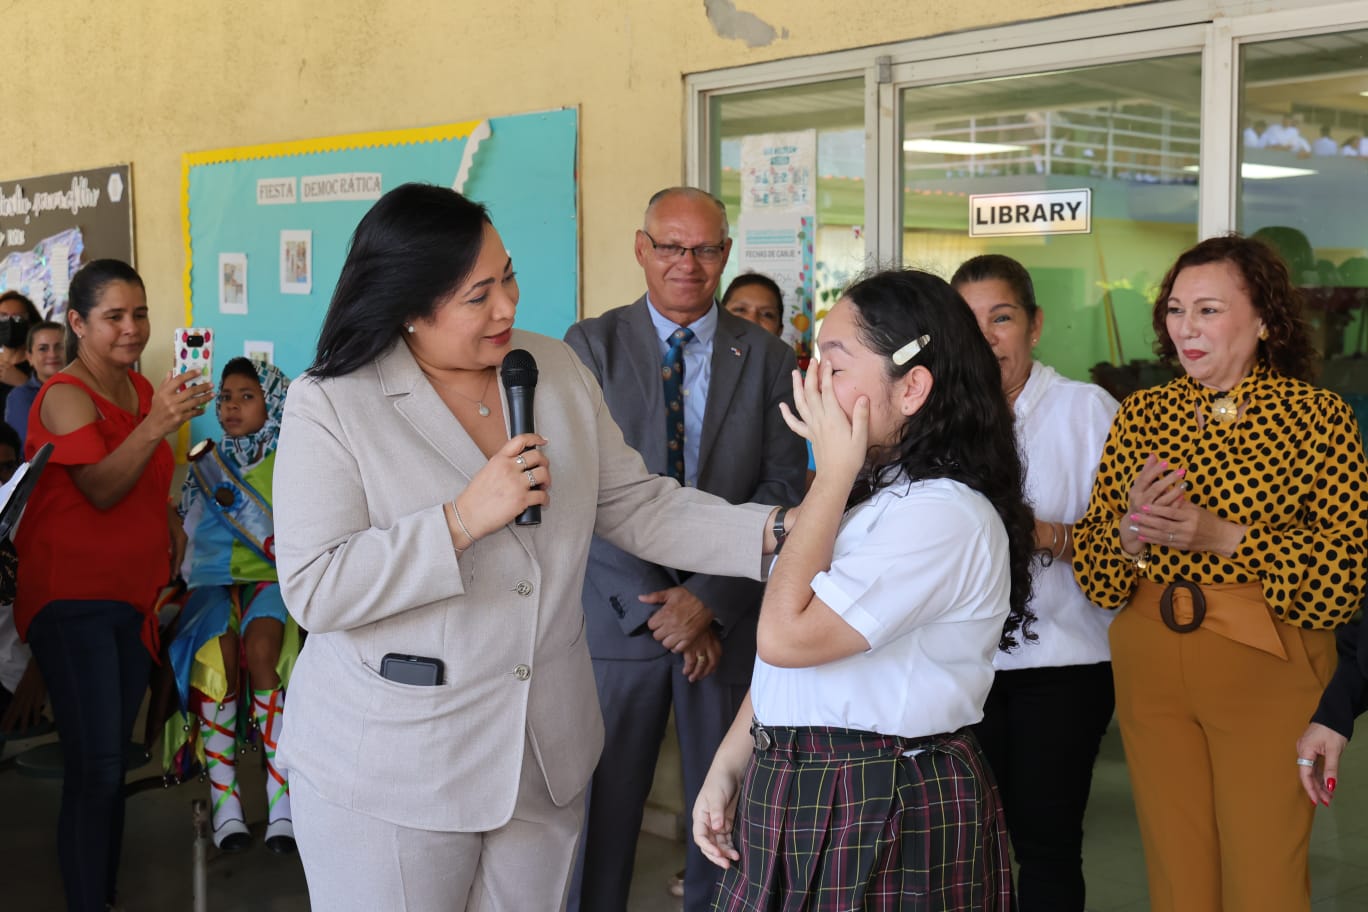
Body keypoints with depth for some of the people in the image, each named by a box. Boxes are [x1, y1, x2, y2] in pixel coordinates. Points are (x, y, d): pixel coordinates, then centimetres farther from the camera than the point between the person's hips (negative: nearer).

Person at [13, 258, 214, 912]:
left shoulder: (142, 389, 11)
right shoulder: (66, 395, -12)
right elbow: (101, 489, -24)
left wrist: (170, 569, 17)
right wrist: (157, 423, -36)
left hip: (134, 598, 7)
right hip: (73, 601, -7)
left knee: (112, 764, 11)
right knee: (94, 769, -11)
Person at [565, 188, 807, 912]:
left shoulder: (769, 358, 5)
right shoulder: (591, 345, 1)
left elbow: (782, 488, -2)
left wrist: (708, 598, -12)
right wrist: (650, 607, -11)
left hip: (729, 618, 1)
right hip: (618, 613, -1)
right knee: (600, 805, 5)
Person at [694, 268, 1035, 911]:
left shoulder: (944, 513, -21)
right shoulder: (866, 490, 11)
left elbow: (784, 635, -24)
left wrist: (833, 476, -18)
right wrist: (727, 767, 8)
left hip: (882, 819, -8)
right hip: (791, 793, 9)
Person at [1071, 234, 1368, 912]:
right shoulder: (1140, 413, 7)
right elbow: (1090, 560, 6)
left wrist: (1226, 538, -22)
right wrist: (1132, 532, -16)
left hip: (1267, 668, -3)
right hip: (1149, 664, 4)